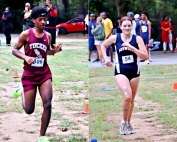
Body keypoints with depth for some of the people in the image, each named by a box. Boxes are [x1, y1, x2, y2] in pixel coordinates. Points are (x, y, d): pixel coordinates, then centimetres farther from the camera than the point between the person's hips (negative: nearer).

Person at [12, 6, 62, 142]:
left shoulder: (48, 35, 2)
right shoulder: (26, 34, -9)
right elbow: (14, 50, -3)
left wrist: (55, 50, -4)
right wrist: (26, 57, -21)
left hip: (44, 72, 2)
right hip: (29, 74, -2)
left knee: (48, 104, -16)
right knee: (29, 110, 4)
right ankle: (21, 92, 40)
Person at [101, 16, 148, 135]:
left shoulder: (137, 39, -8)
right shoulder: (115, 38, -6)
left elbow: (145, 56, -15)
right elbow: (103, 45, 14)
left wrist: (131, 47, -23)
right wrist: (106, 58, 2)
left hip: (134, 72, 2)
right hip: (121, 72, -2)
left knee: (132, 99, 14)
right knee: (127, 96, -23)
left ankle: (128, 122, 35)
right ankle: (124, 122, -2)